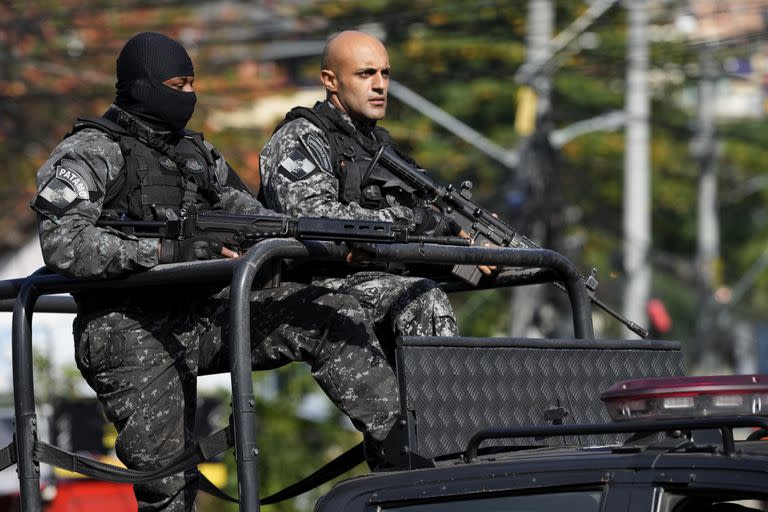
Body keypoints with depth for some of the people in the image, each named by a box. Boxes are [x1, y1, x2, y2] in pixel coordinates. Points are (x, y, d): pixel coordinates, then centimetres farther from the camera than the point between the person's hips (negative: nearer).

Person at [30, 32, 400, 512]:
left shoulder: (198, 152, 16)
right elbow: (64, 245, -21)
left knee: (337, 318, -9)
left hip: (204, 314, 6)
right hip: (132, 336, -6)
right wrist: (169, 250, -26)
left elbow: (254, 218, 15)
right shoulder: (91, 154, -7)